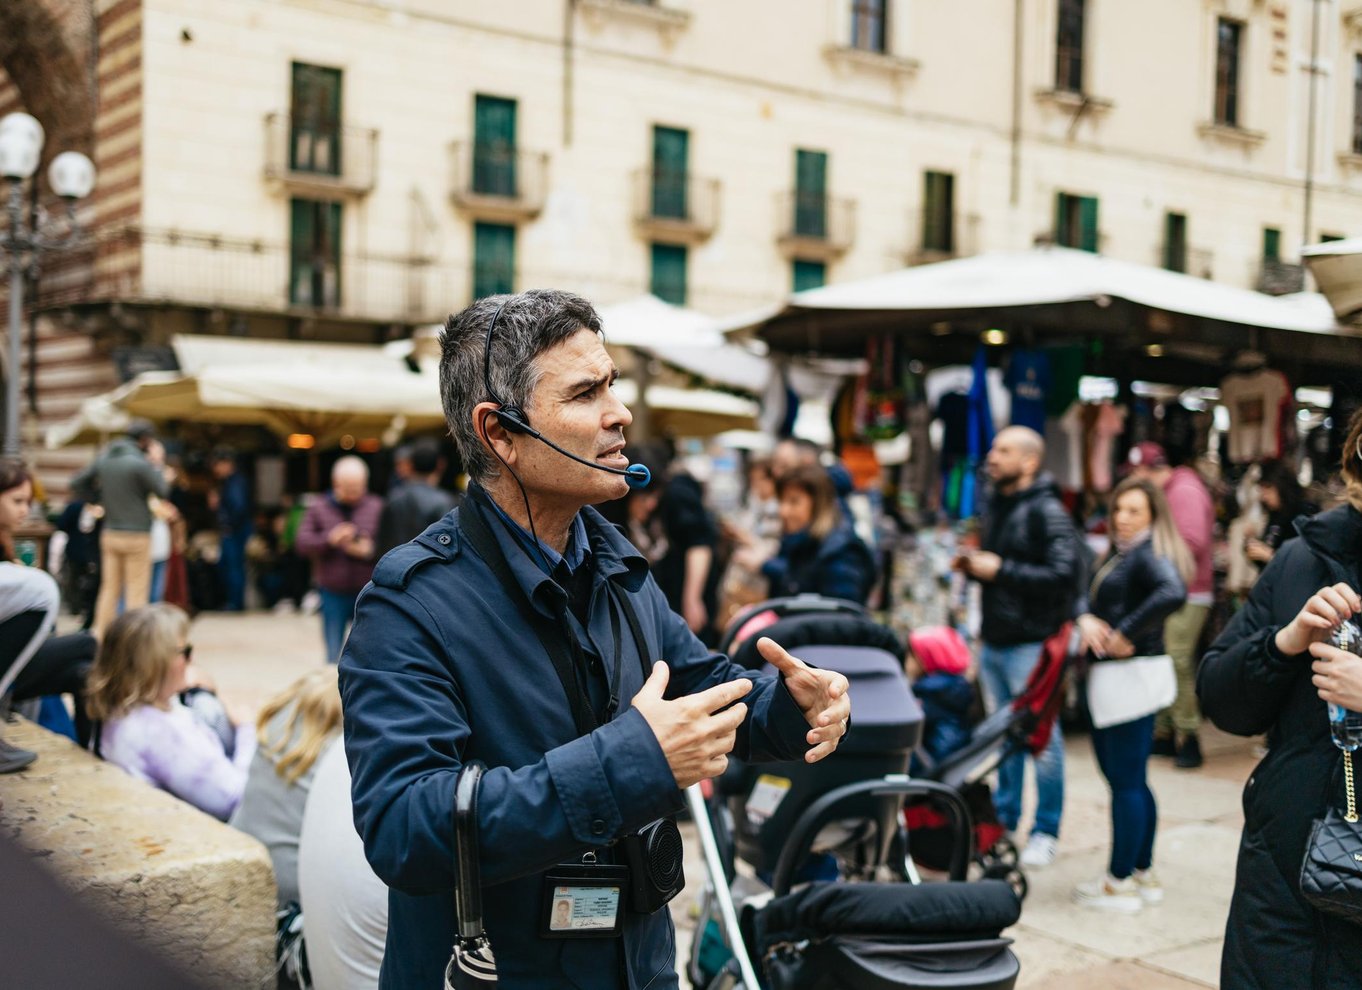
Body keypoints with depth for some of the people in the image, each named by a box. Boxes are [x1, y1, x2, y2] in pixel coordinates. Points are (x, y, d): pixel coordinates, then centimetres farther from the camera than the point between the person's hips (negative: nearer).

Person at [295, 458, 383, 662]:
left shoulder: (378, 508, 2)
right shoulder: (319, 508, 6)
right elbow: (302, 543, -2)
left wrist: (370, 550, -20)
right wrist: (329, 539, -17)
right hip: (333, 594, 1)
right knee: (333, 654, 5)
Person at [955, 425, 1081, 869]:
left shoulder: (1047, 512, -13)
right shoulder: (998, 507, 15)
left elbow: (1064, 574, -23)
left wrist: (1000, 569, -21)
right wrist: (971, 564, 6)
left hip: (1030, 643, -9)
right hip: (994, 640, 9)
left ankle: (1045, 831, 10)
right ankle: (1004, 818, 29)